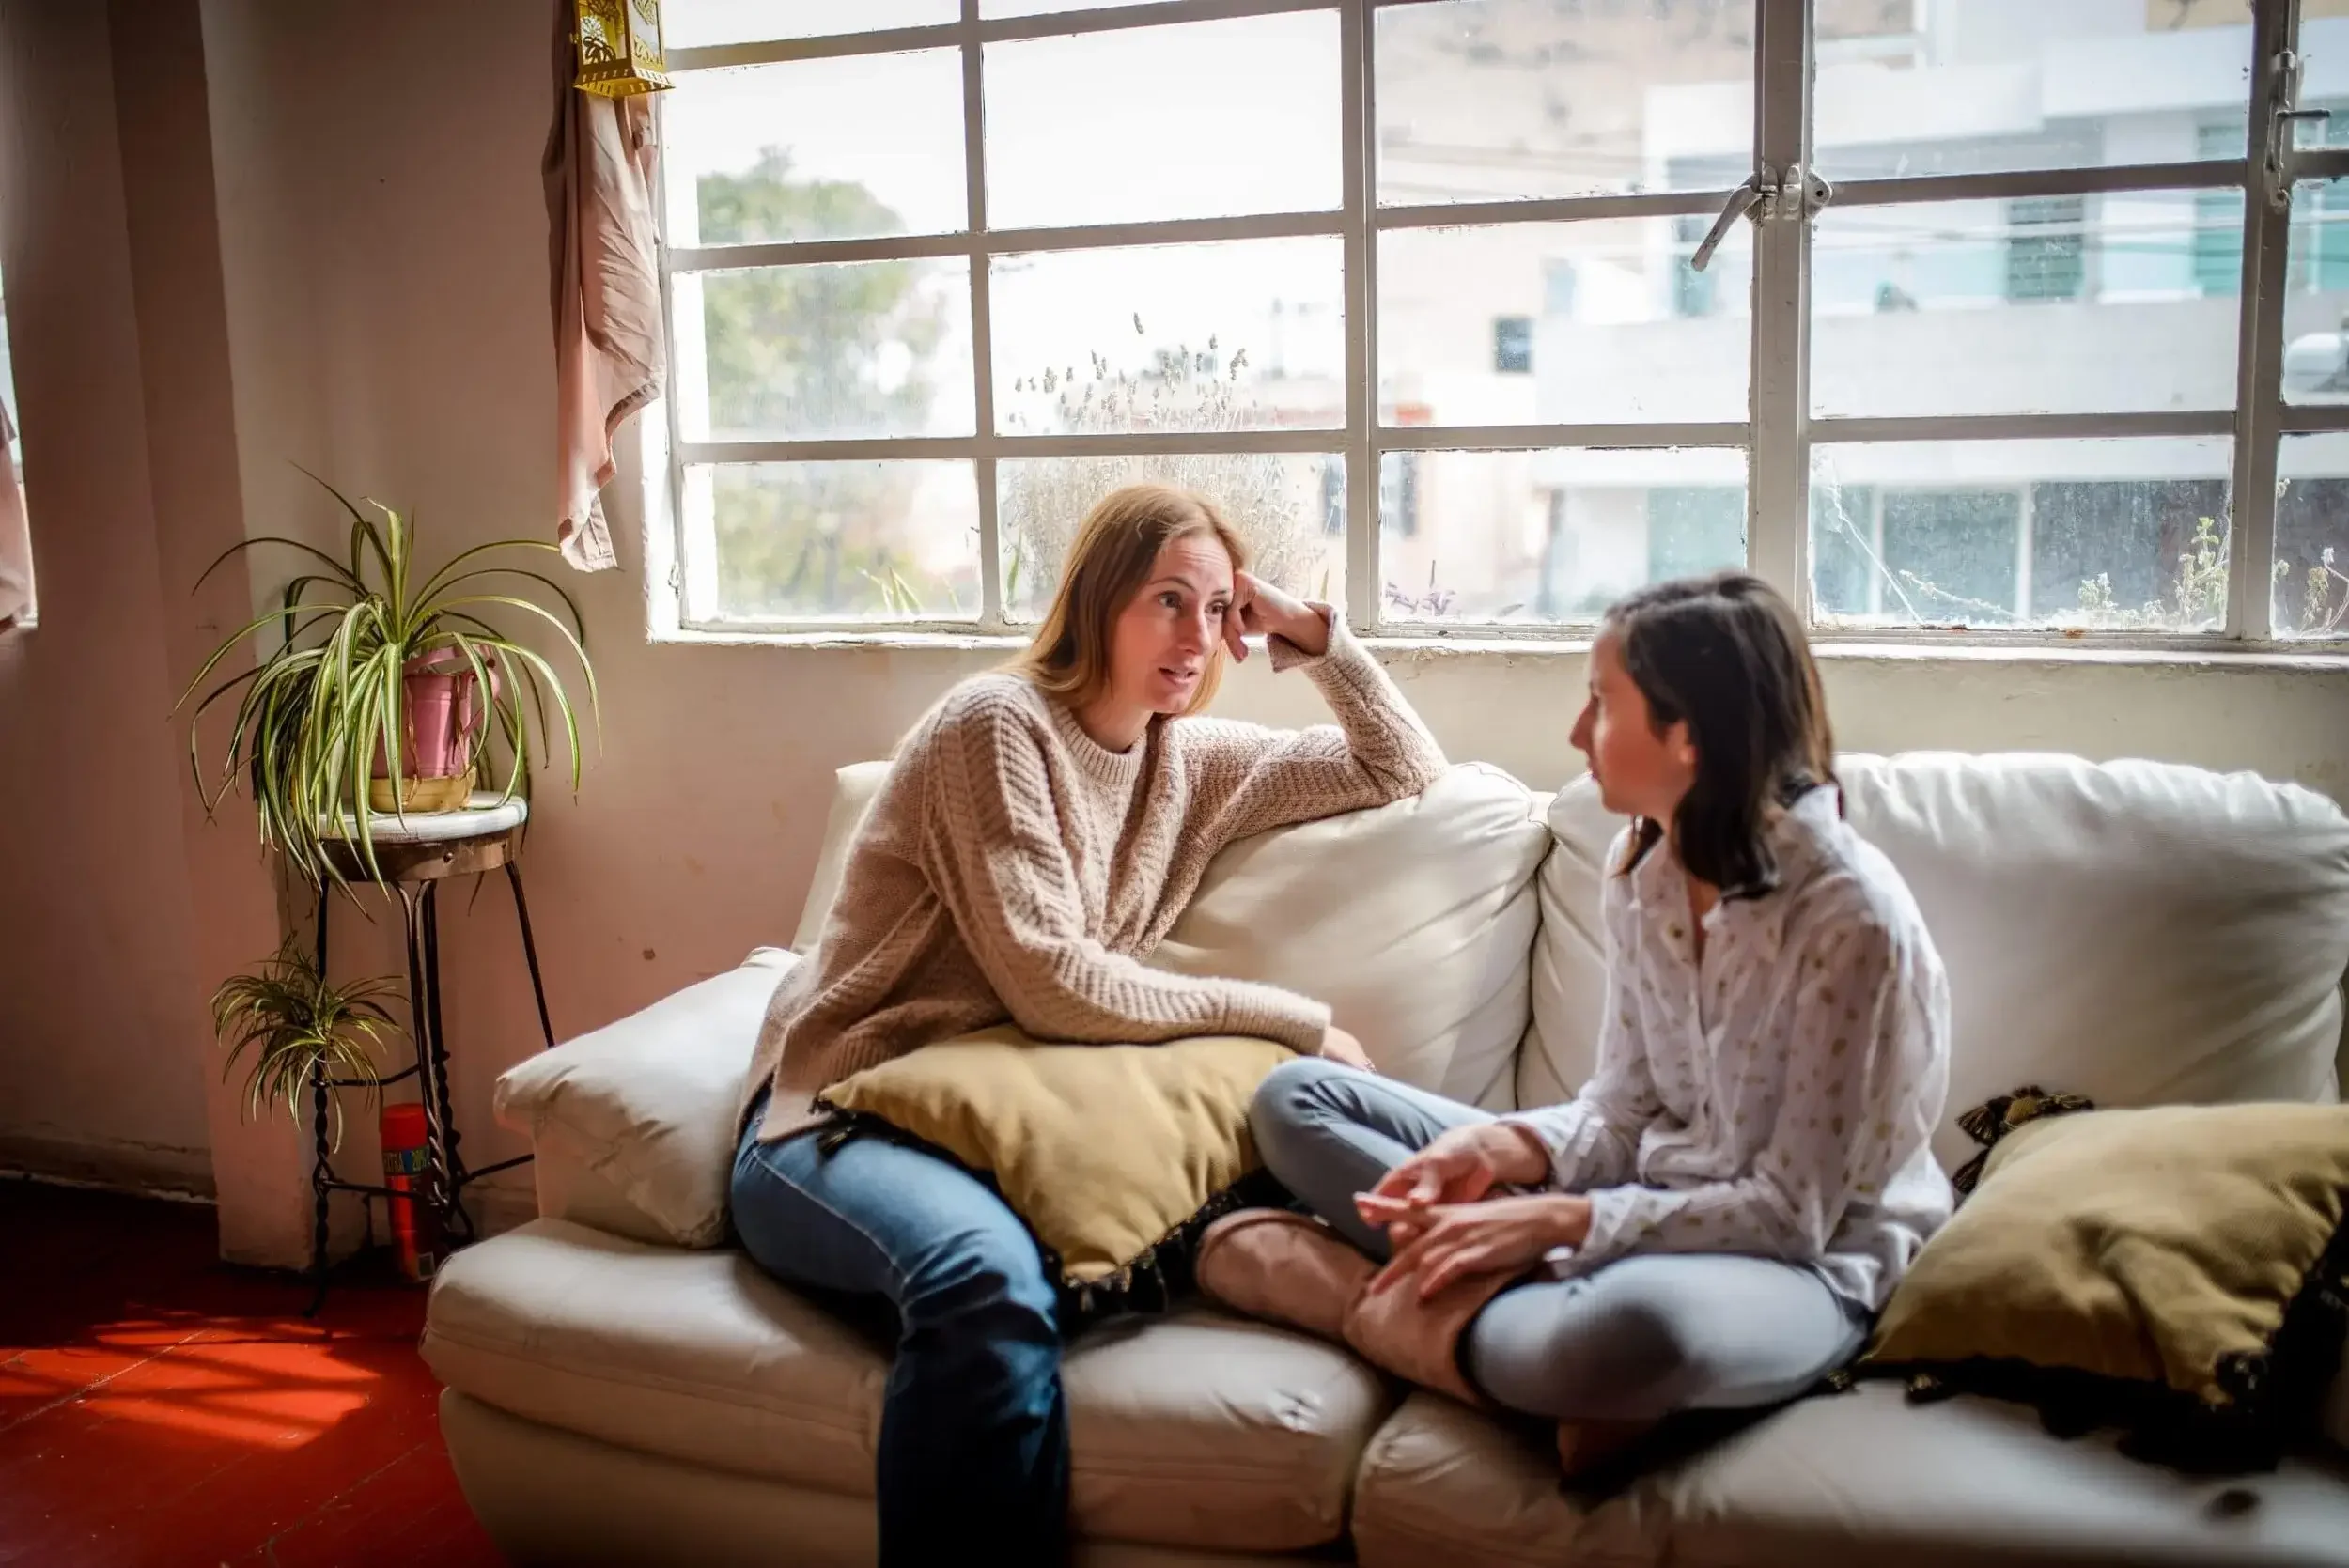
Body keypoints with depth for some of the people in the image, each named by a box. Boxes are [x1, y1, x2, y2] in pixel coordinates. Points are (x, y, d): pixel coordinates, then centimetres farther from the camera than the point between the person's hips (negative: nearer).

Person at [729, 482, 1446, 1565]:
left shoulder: (1193, 759, 10)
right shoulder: (998, 723, -10)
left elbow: (1406, 772, 19)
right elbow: (1051, 985, -18)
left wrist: (1312, 634, 5)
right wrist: (1287, 1018, -13)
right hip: (837, 1123, -5)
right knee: (987, 1274, -42)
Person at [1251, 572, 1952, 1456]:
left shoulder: (1852, 918, -21)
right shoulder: (1642, 867, 1)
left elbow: (1794, 1211, -18)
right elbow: (1623, 1111, 5)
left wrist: (1559, 1224, -24)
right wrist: (1502, 1149, -14)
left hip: (1806, 1260, -8)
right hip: (1655, 1200, 8)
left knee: (1635, 1330, -47)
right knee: (1295, 1099, 1)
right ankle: (1565, 1309, -15)